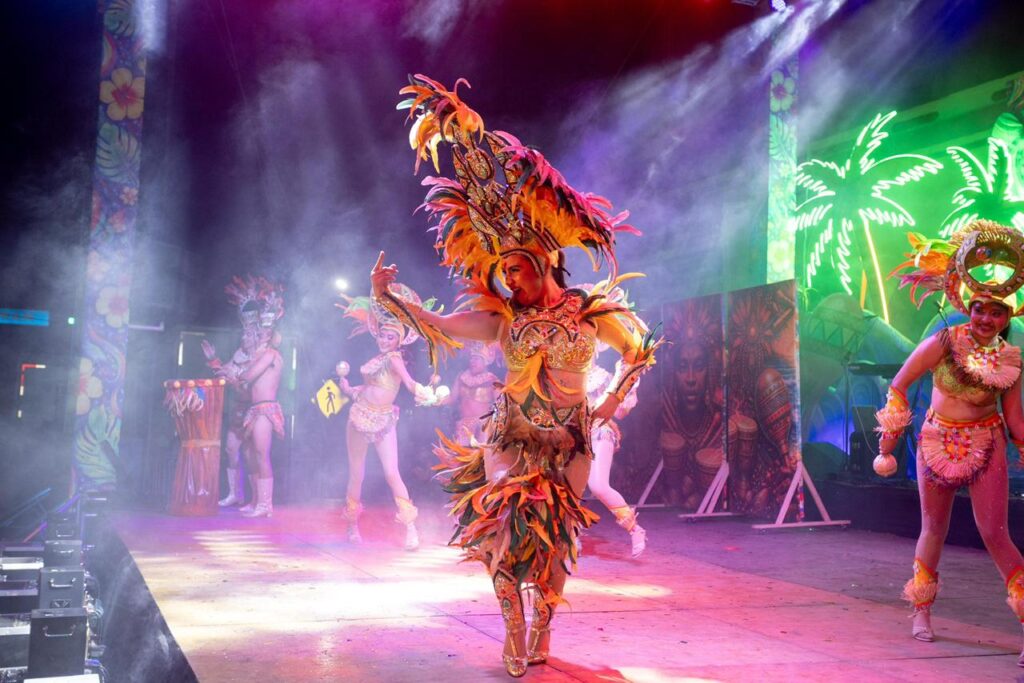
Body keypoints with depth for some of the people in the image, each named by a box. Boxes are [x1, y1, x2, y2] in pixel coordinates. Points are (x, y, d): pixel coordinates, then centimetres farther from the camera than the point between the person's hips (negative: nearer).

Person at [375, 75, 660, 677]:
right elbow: (438, 325, -7)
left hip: (569, 442, 0)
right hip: (510, 439, 1)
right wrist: (389, 298, -18)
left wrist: (612, 402, 7)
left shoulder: (590, 312, -4)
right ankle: (514, 629, 4)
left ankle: (543, 628, 22)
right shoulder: (502, 317, -1)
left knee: (554, 535, 3)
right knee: (504, 527, -11)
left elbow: (640, 352, 9)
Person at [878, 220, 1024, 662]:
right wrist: (890, 437, -2)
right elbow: (899, 384, -5)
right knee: (933, 530, 11)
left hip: (986, 447, 1)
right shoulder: (945, 341, -12)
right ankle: (922, 612, 29)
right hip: (937, 442, 0)